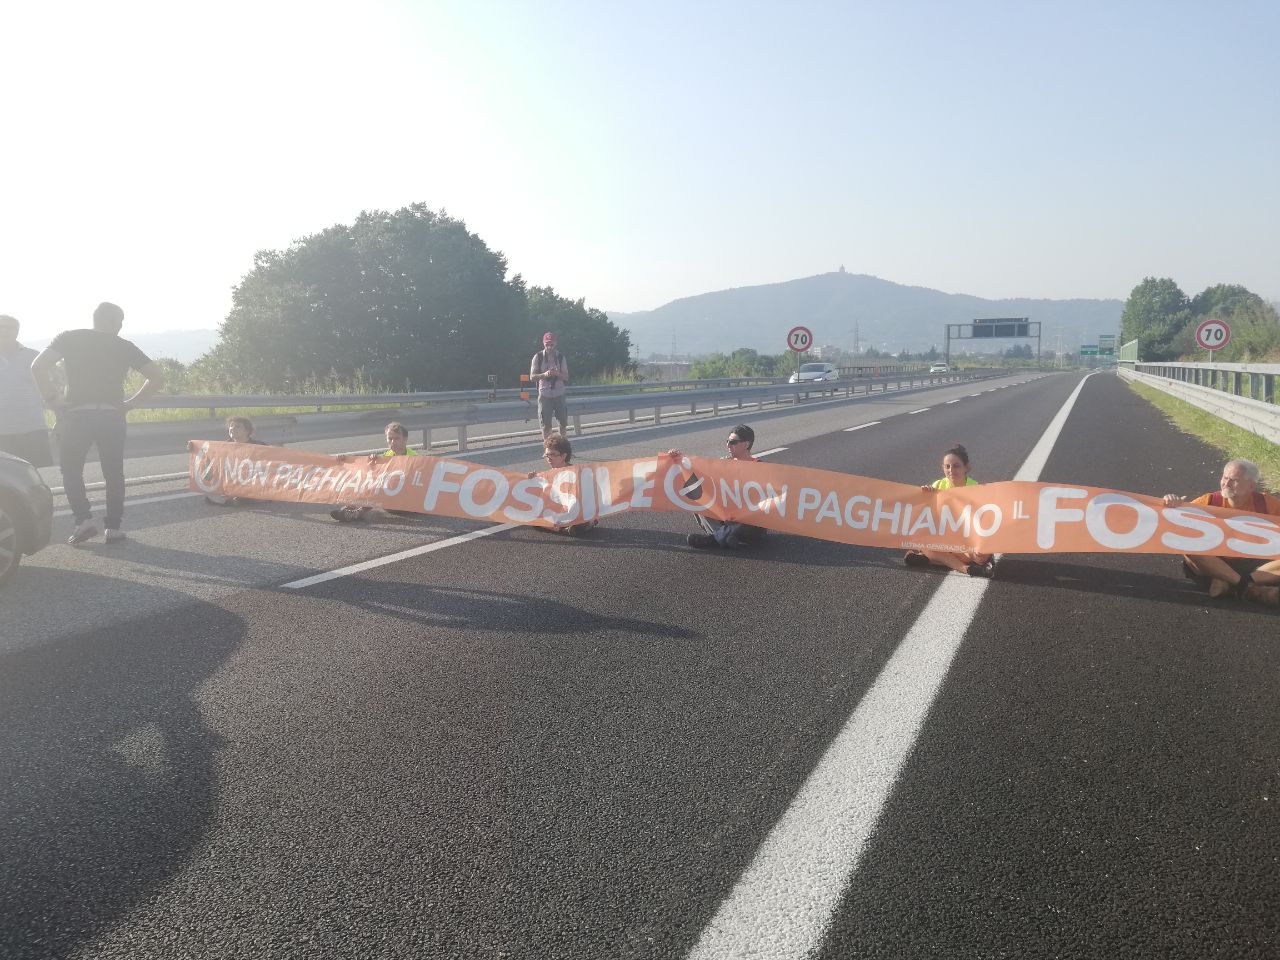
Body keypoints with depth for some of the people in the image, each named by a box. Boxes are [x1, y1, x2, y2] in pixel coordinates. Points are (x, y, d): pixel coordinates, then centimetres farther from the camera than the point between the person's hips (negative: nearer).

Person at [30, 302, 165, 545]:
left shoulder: (69, 338, 7)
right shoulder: (124, 346, 12)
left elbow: (39, 366, -7)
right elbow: (157, 376, 9)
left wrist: (52, 398, 1)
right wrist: (131, 403, 11)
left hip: (76, 415, -1)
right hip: (111, 416, 1)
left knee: (71, 471, 14)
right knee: (114, 473, 12)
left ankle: (84, 520, -1)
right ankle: (113, 527, 10)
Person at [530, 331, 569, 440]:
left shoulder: (561, 357, 2)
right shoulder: (538, 357, -3)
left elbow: (566, 376, 2)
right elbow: (532, 376, -3)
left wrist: (557, 373, -20)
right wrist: (544, 374, -21)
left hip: (559, 394, 2)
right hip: (545, 394, -2)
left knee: (564, 422, 8)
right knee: (546, 424, 1)